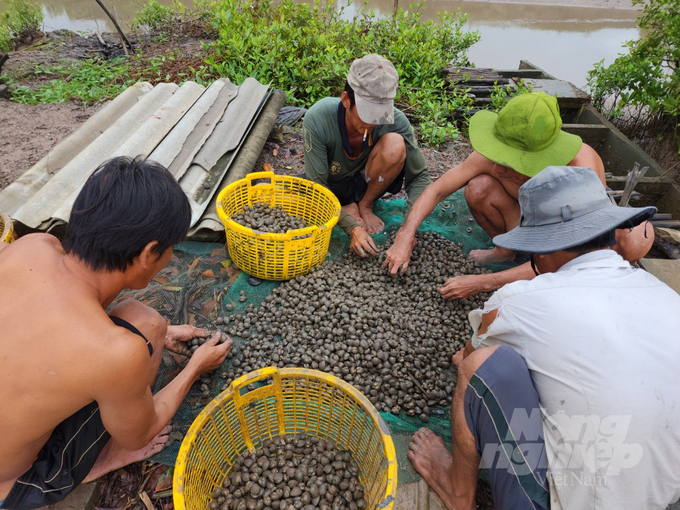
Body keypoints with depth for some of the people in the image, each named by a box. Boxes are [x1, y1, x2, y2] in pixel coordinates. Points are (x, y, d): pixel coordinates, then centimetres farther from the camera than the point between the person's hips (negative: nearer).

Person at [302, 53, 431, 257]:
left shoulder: (395, 121, -26)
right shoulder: (317, 120, -30)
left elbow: (419, 176, -17)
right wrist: (353, 228, -37)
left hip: (366, 183, 1)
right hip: (333, 189, 0)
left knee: (395, 143, -30)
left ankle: (365, 205, -5)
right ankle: (349, 207, -1)